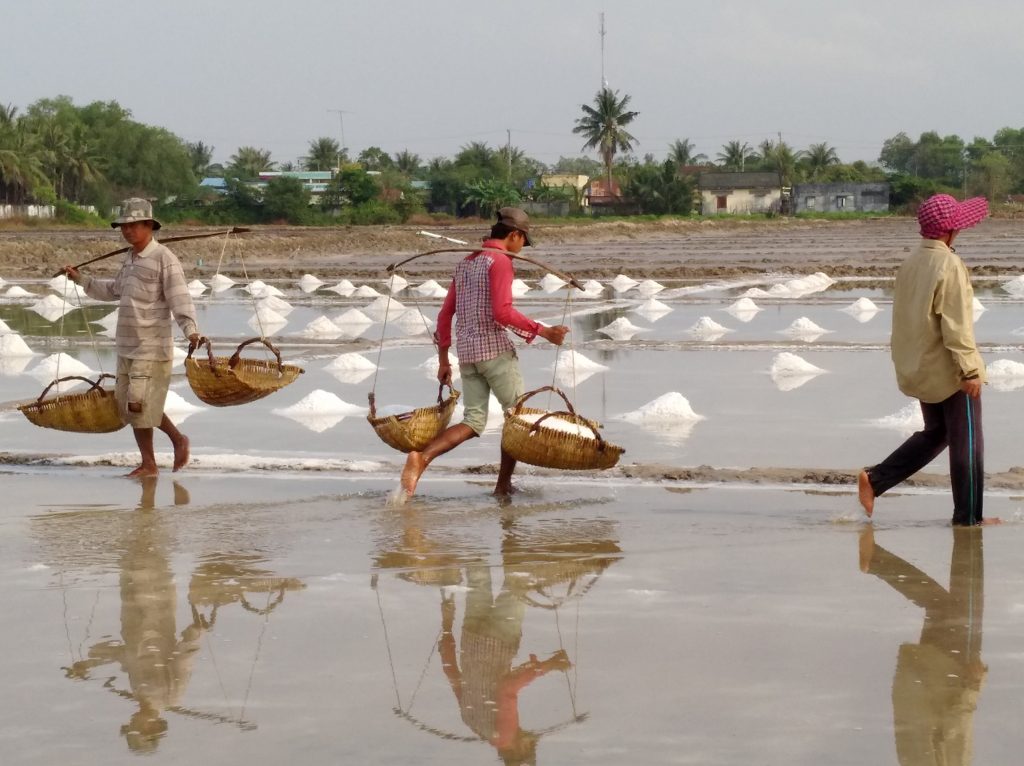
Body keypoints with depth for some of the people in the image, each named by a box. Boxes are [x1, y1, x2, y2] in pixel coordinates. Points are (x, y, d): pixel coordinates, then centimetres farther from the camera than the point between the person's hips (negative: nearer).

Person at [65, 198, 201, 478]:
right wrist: (81, 279, 30)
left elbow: (180, 299, -21)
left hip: (152, 347, -9)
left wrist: (190, 329, -34)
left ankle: (148, 464, 5)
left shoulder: (164, 259, -12)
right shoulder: (130, 259, 14)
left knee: (138, 404, -7)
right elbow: (113, 290, 32)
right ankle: (178, 439, 24)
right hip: (127, 346, 9)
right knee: (127, 403, 11)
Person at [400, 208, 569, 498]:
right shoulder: (500, 261, -8)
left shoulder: (465, 263, 18)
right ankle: (503, 485, 7)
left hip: (466, 352, 7)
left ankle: (421, 458, -18)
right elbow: (502, 312, -19)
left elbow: (445, 314, 19)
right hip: (495, 348, -7)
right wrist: (543, 331, -16)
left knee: (473, 421, 5)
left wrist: (443, 360, 23)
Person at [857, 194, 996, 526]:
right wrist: (969, 370, -19)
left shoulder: (910, 263, 7)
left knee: (935, 434, 21)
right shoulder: (949, 266, -20)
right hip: (950, 371, -8)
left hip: (920, 369, 8)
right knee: (966, 442, 3)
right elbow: (956, 325, -22)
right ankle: (967, 516, 9)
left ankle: (875, 478, 10)